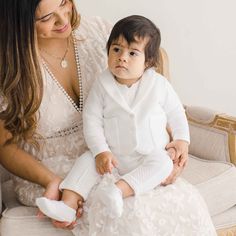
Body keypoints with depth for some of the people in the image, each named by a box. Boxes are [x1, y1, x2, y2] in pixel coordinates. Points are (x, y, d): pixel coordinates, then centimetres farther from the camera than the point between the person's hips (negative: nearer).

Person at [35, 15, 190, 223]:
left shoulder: (159, 85, -6)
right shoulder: (103, 85, -5)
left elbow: (176, 113, 7)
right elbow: (92, 120, -7)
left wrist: (182, 141, -2)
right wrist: (101, 151, -16)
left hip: (151, 154, -1)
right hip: (113, 155, 1)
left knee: (162, 163, -30)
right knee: (88, 160, -20)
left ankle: (118, 191, -45)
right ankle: (68, 205, -26)